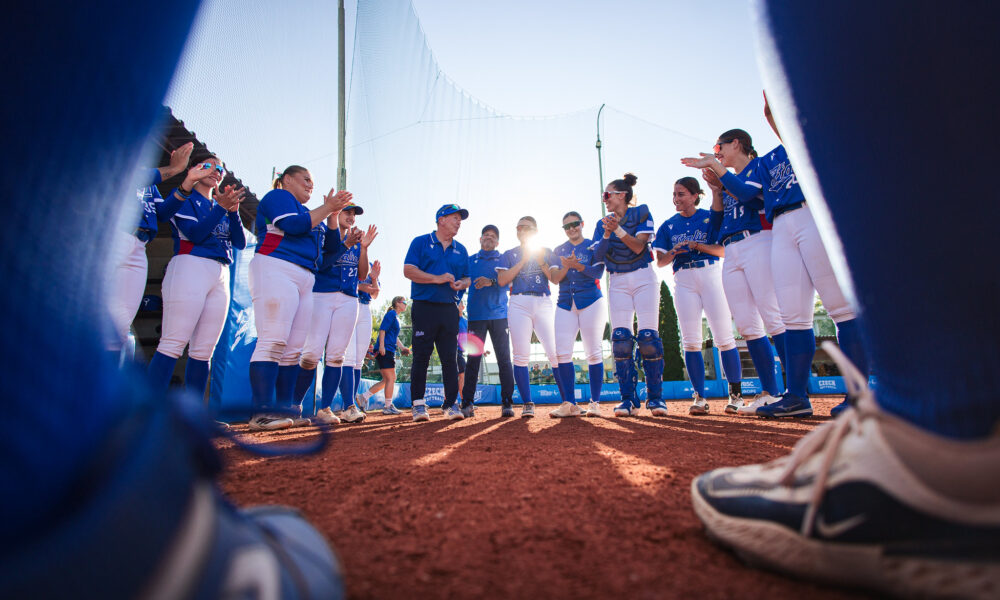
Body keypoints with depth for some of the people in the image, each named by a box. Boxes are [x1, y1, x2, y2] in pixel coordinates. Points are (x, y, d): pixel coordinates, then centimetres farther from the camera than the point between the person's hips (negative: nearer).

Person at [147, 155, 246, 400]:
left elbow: (240, 243, 11)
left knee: (204, 351, 3)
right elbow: (194, 233, -8)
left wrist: (233, 211, -2)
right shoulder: (184, 195, 8)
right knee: (173, 344, -13)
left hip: (221, 276, 6)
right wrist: (222, 207, -13)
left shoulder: (221, 206, 24)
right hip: (190, 267, -6)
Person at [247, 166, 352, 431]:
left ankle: (284, 409, 2)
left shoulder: (307, 212, 31)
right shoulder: (277, 196, 9)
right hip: (276, 270, -9)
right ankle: (262, 412, -20)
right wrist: (326, 208, -1)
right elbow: (294, 225, -11)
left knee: (293, 349, 1)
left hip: (305, 280, 9)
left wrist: (333, 214, 13)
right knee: (273, 341, -17)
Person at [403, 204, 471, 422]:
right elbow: (408, 270, -5)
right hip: (424, 307, -4)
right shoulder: (420, 242, 5)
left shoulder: (461, 250, 19)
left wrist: (461, 284, -3)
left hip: (450, 309, 4)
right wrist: (437, 279, -14)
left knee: (450, 358, 3)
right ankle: (418, 404, 5)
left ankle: (451, 404, 8)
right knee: (421, 357, -4)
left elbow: (467, 278, 22)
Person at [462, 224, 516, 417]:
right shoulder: (470, 260, 19)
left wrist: (491, 281, -19)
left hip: (499, 315, 0)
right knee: (473, 359, -3)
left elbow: (508, 284, 0)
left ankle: (507, 403, -2)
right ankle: (467, 403, -1)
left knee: (504, 358, -4)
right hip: (476, 316, 1)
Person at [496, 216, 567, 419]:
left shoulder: (546, 252, 18)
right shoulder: (510, 254, 16)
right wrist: (523, 261, -2)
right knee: (521, 355, -8)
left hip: (544, 304, 0)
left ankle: (567, 401, 0)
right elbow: (502, 280, 0)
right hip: (519, 304, 0)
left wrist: (541, 261, -6)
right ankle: (527, 404, -1)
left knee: (556, 353, -7)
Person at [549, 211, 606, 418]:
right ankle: (570, 404, -1)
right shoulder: (558, 250, 16)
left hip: (591, 301, -3)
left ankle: (595, 403, 2)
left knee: (593, 353, -4)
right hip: (565, 304, 3)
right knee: (562, 353, -6)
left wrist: (577, 265, -23)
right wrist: (565, 266, -15)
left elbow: (598, 273, -7)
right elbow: (554, 278, 5)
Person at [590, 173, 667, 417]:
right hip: (617, 283, 3)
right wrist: (607, 233, -16)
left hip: (643, 279, -3)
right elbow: (598, 256, -2)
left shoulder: (641, 214, 1)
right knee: (620, 337, -7)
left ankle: (655, 397, 1)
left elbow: (638, 247, -12)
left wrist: (618, 230, -24)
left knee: (648, 336, -9)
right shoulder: (603, 224, 10)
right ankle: (628, 399, -4)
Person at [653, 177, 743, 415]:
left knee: (724, 337, -5)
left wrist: (696, 245, -16)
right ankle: (700, 397, 5)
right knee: (690, 342, -1)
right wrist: (674, 251, -11)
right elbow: (660, 262, 9)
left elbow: (723, 250, -3)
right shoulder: (668, 225, 13)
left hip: (711, 275, -2)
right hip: (683, 281, 3)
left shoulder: (710, 217, 5)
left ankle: (735, 394, 6)